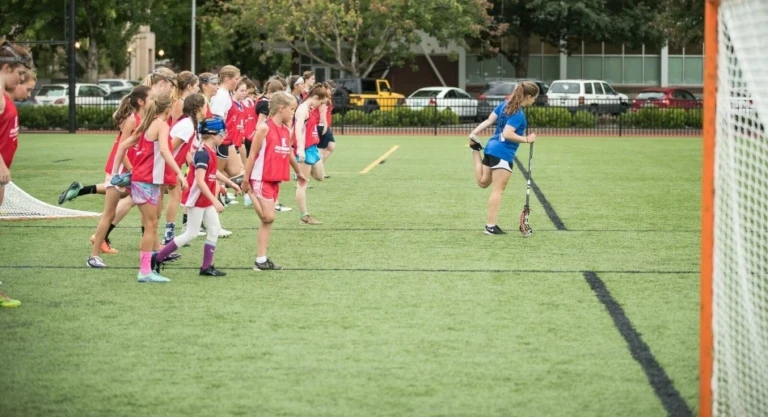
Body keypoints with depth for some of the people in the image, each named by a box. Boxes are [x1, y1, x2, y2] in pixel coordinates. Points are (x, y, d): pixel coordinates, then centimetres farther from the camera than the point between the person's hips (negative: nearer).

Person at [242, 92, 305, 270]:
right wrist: (246, 180, -13)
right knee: (268, 217, -18)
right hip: (261, 179, -8)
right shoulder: (264, 128, -13)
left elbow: (289, 154, 25)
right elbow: (252, 154, -12)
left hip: (275, 180, 8)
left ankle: (261, 259, 8)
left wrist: (299, 173, 36)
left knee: (267, 220, 7)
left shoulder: (286, 131, 9)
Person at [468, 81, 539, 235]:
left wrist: (473, 134, 8)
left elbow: (489, 121, 8)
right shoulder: (518, 114, -19)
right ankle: (491, 226, -2)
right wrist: (527, 139, -19)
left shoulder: (505, 104, 8)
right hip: (503, 153, -9)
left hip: (492, 148, 9)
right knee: (498, 190, -4)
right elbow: (507, 134, -25)